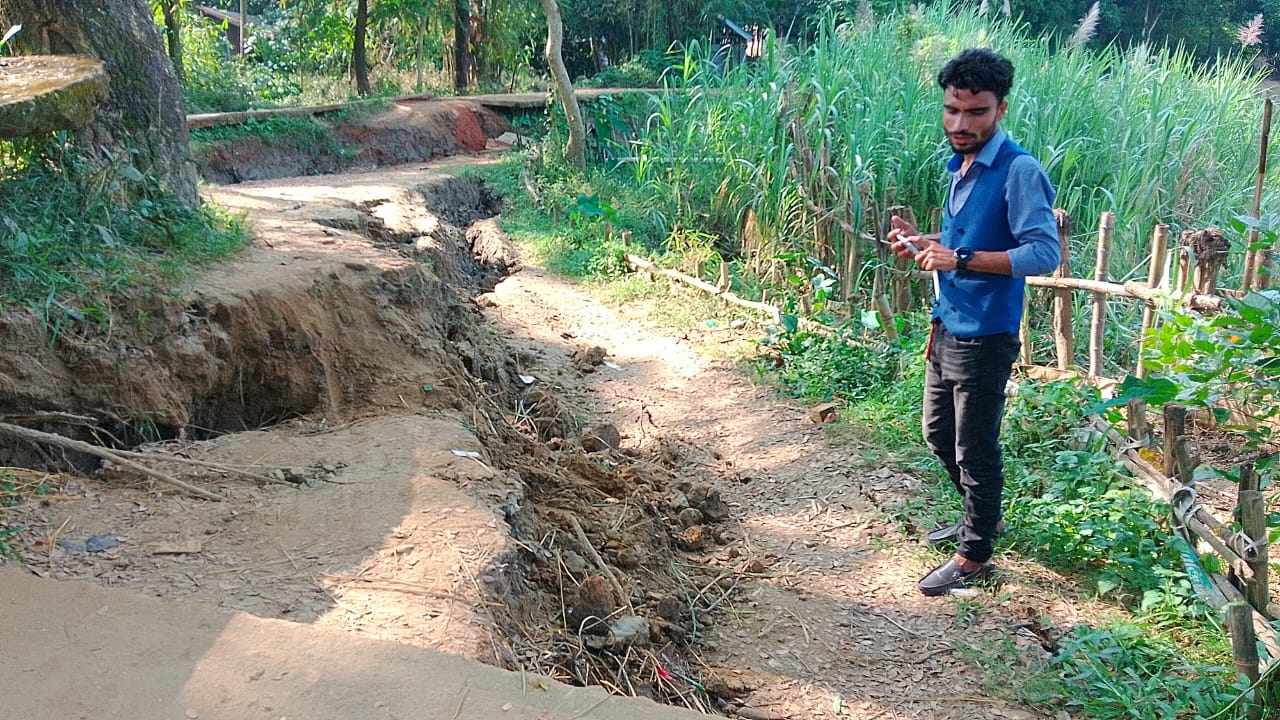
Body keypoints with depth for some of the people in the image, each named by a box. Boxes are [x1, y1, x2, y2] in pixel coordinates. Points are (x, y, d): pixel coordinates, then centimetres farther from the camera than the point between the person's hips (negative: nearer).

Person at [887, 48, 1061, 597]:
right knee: (938, 434, 21)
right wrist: (923, 244, 3)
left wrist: (961, 259, -34)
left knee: (974, 450, 4)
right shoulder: (961, 166, 8)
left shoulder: (1019, 171, -19)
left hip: (984, 339, -9)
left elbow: (1045, 253, -27)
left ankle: (974, 555, 22)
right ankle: (983, 516, 42)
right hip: (947, 330, 9)